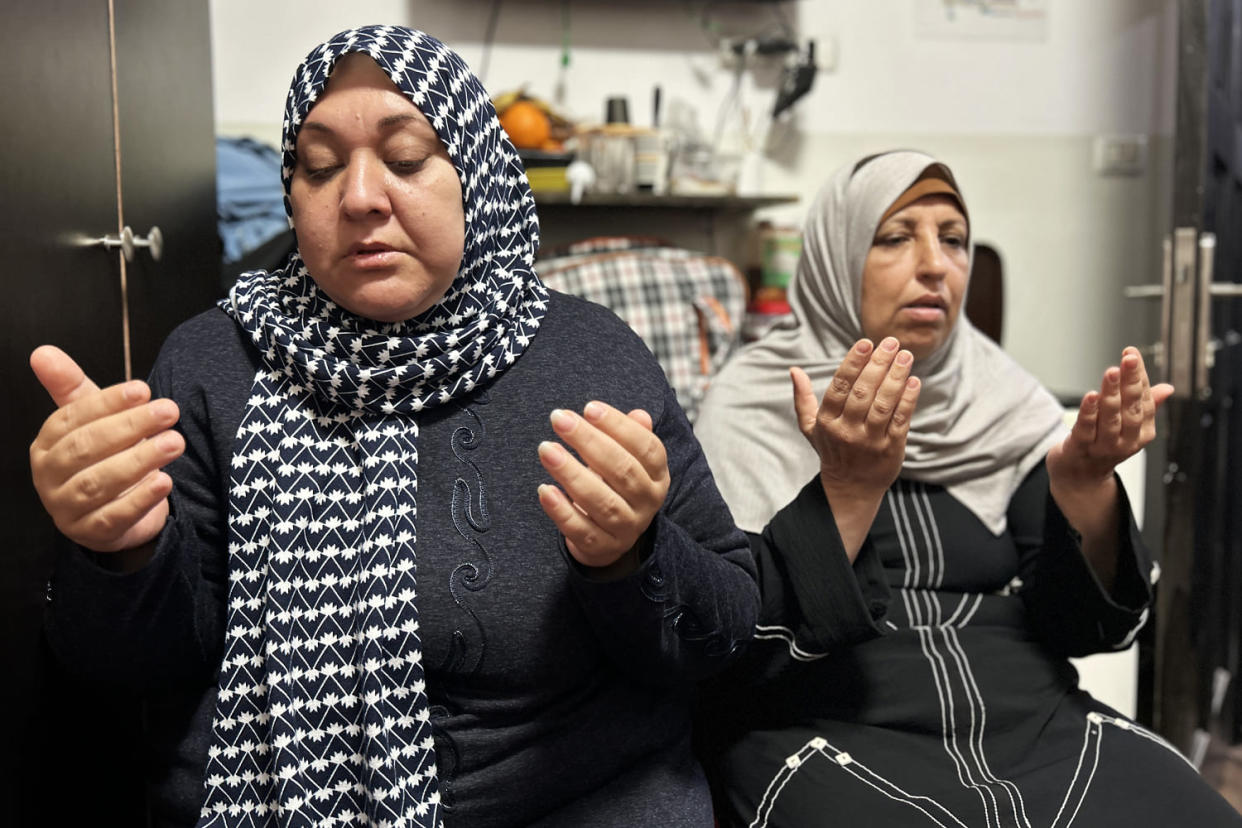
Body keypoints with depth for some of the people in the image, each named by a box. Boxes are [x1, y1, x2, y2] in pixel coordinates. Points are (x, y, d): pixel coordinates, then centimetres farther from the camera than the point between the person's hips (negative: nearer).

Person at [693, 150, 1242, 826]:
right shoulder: (751, 407, -2)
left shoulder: (1007, 404, 10)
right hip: (830, 737, -3)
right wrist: (846, 487, -21)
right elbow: (738, 650, -11)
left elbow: (1081, 625, 5)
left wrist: (1086, 486, -12)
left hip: (1034, 721, 4)